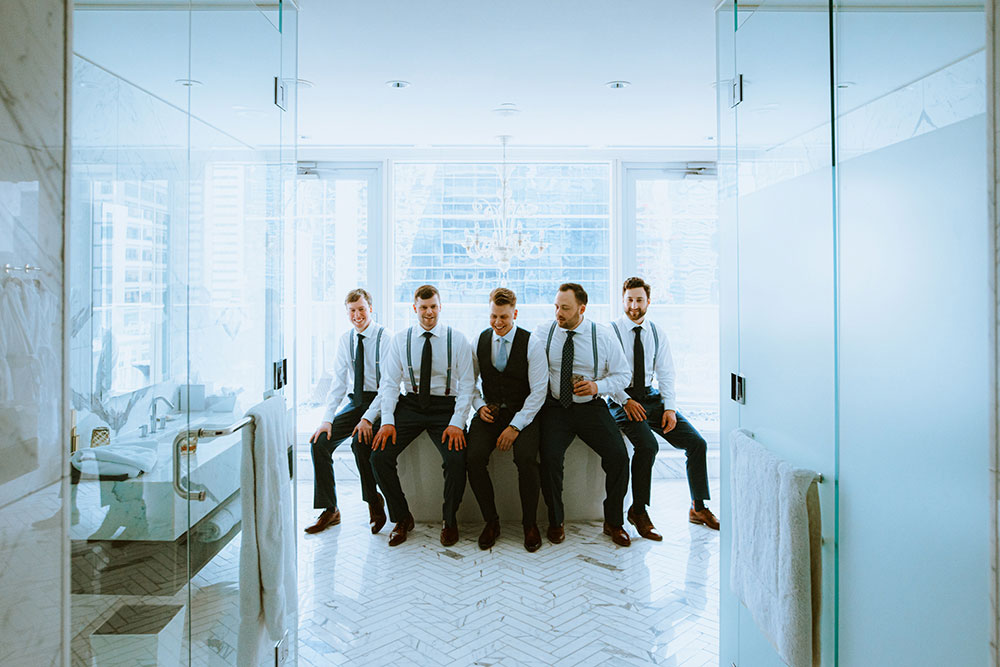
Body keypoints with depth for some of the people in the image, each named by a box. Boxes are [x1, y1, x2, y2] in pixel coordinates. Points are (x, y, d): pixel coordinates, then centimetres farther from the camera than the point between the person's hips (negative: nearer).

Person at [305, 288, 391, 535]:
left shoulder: (385, 337, -11)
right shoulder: (346, 339, 6)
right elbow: (339, 382, 4)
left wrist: (368, 418, -25)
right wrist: (327, 419, -8)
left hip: (380, 403, -6)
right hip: (355, 403, 6)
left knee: (360, 442, -30)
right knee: (320, 442, -11)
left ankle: (374, 502, -6)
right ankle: (329, 510, 1)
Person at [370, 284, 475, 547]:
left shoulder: (457, 340, 0)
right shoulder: (400, 340, 5)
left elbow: (467, 384, -3)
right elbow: (389, 382, 3)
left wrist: (457, 422, -16)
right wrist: (387, 420, -11)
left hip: (445, 406, -2)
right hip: (410, 404, 2)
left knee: (457, 459, -25)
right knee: (379, 456, -16)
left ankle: (450, 520, 4)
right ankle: (401, 518, 7)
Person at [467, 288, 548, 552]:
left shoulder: (531, 344, -5)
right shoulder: (479, 341, 6)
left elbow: (538, 391, -9)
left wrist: (515, 426, -17)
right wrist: (479, 405, -6)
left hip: (523, 413, -2)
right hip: (490, 411, 3)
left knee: (526, 458, -29)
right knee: (474, 458, -23)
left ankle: (530, 523, -4)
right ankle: (490, 521, -1)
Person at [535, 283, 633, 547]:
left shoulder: (604, 336, 0)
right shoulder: (541, 334, 1)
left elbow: (622, 375, 6)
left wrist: (597, 386, -13)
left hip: (591, 407, 1)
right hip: (554, 407, 0)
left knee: (618, 456, -18)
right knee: (550, 457, -24)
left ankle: (613, 522, 7)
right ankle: (555, 521, 2)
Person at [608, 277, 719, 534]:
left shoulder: (657, 333, 11)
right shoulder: (610, 331, -3)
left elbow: (665, 374, 7)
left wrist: (669, 407, -6)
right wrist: (626, 401, -19)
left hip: (652, 397, 5)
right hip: (622, 400, -5)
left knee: (696, 442, -8)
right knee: (647, 445, -29)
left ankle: (698, 507, 9)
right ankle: (638, 511, -10)